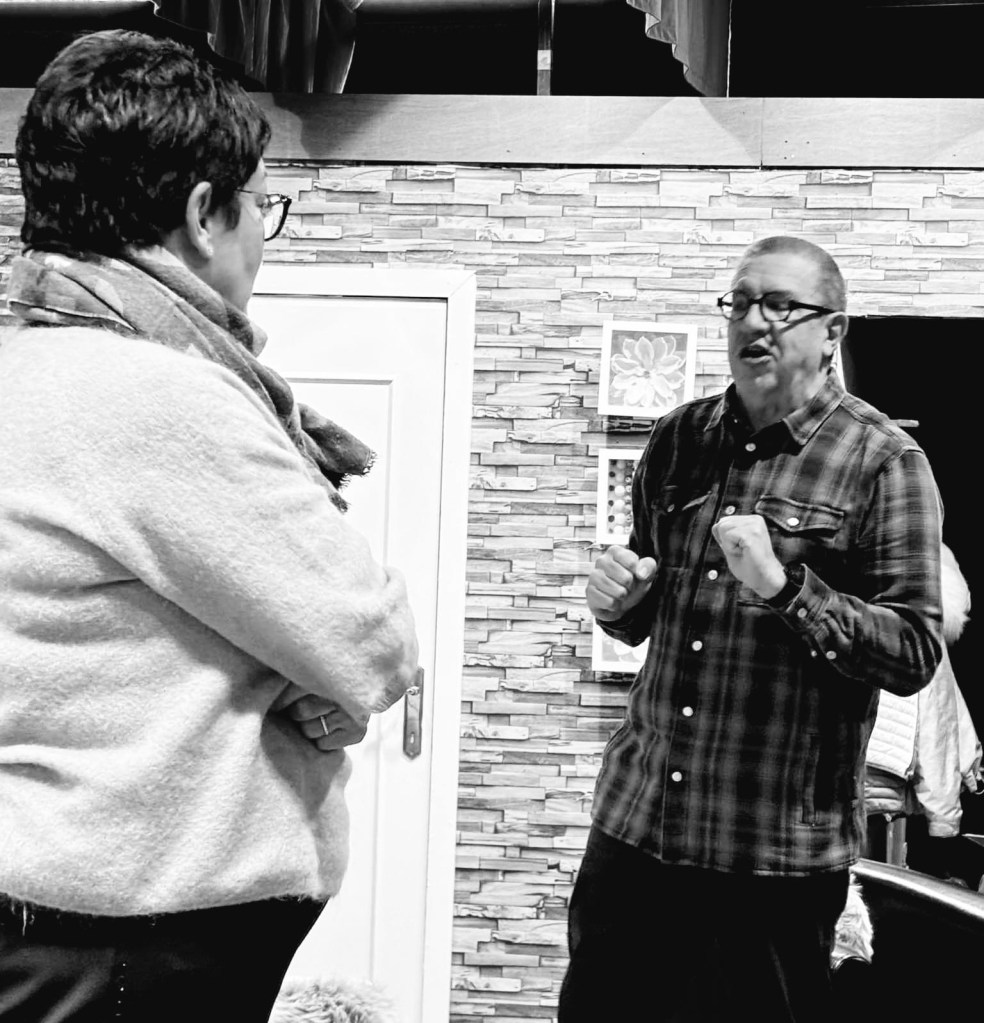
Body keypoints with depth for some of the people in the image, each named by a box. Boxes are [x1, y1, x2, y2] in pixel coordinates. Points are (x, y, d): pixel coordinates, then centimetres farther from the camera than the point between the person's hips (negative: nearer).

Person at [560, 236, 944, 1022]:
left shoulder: (884, 463, -6)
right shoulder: (678, 440, 9)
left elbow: (916, 653, -12)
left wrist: (786, 588, -23)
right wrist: (617, 601, -3)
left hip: (779, 848, -4)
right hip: (636, 817, 5)